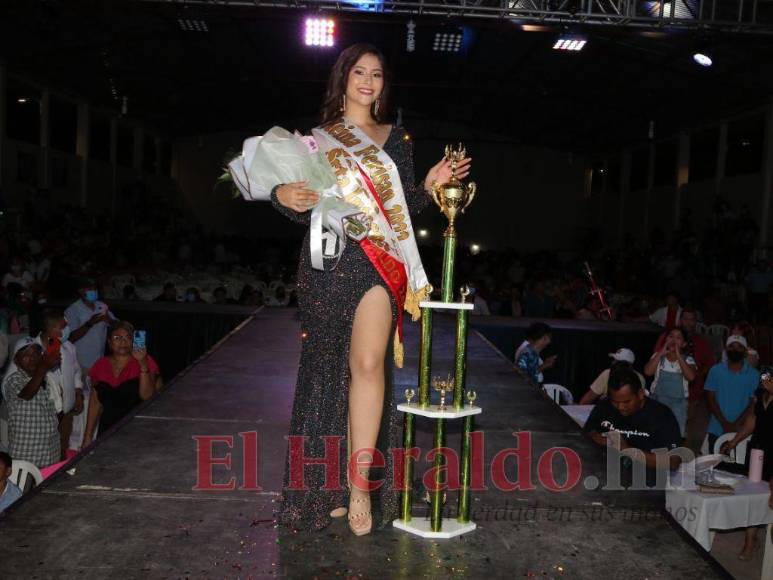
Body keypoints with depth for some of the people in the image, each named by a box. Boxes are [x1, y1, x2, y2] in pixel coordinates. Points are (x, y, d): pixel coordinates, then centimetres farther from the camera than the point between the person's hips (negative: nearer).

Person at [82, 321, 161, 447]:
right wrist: (88, 436, 11)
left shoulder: (145, 362, -5)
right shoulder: (101, 365, 7)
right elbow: (95, 402, 11)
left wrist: (142, 363, -25)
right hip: (107, 430, 3)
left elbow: (147, 396, -17)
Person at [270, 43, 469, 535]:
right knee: (329, 368, 4)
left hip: (378, 260, 0)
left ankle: (360, 481, -10)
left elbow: (404, 207, 13)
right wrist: (284, 196, -13)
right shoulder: (316, 138, 11)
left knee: (367, 362, -18)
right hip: (328, 262, 0)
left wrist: (429, 186, -5)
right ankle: (329, 482, 18)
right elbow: (305, 212, 8)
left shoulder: (396, 138, 14)